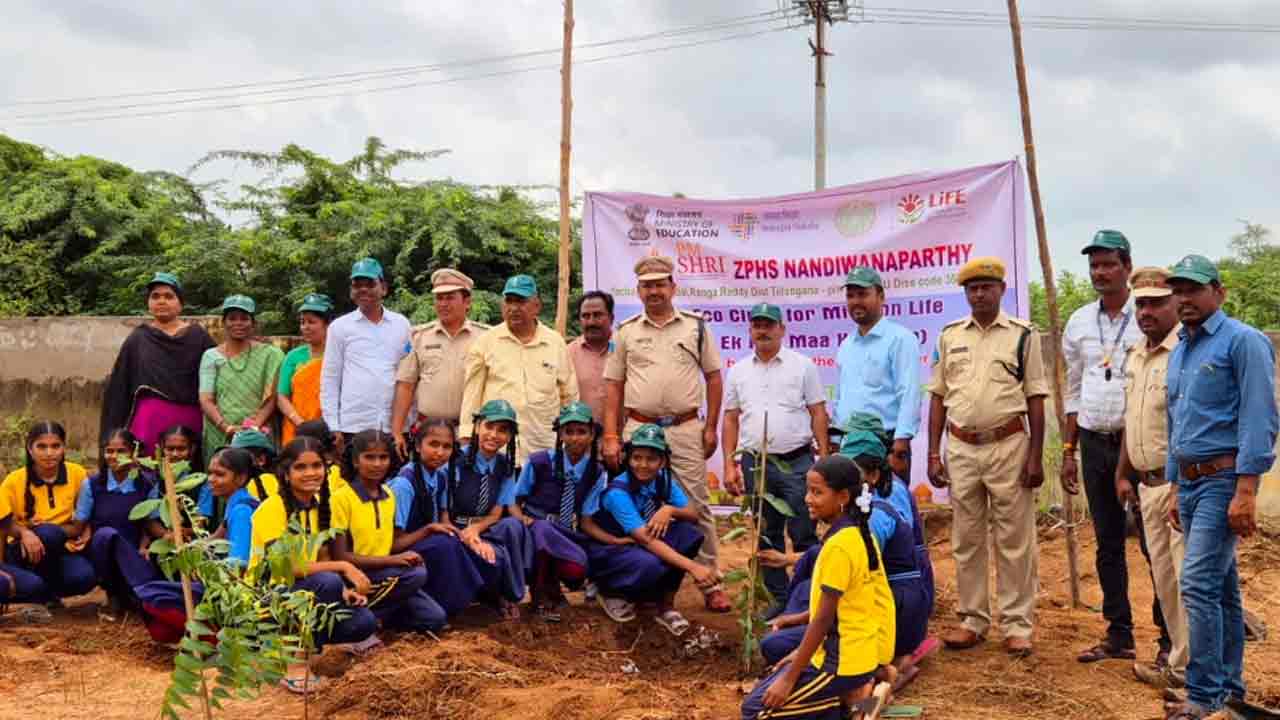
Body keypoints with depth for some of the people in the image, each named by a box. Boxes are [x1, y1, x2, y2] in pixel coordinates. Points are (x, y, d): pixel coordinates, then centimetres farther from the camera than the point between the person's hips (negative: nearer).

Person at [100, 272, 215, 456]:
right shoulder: (138, 339, 8)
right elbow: (118, 386, 8)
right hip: (149, 420, 0)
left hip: (188, 421, 0)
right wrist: (116, 432, 2)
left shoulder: (198, 337, 6)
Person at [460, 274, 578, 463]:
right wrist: (467, 437, 0)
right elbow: (472, 393, 5)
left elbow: (569, 396, 14)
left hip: (543, 448, 1)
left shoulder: (556, 343, 9)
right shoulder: (485, 342, 5)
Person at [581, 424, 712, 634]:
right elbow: (647, 540, -35)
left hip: (640, 544, 7)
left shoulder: (662, 479, -8)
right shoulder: (617, 492, -28)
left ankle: (666, 606, -8)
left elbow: (693, 516, -7)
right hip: (606, 548, -6)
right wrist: (693, 567, -44)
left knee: (690, 533, -19)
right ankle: (612, 592, -4)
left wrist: (670, 510, -30)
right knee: (652, 565, -37)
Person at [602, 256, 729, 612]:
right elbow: (613, 386, 9)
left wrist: (711, 427, 3)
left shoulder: (696, 327, 7)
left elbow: (713, 377, 9)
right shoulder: (626, 331, 9)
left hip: (685, 429, -1)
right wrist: (611, 435, 1)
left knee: (697, 506, 0)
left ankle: (711, 582, 6)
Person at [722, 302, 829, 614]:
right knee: (767, 536, 9)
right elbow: (731, 420, 11)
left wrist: (824, 459, -5)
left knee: (804, 535, -2)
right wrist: (730, 465, 4)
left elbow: (818, 414, 1)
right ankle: (780, 598, 19)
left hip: (797, 462, -3)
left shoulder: (802, 366, 2)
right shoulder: (738, 372, 10)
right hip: (755, 463, 3)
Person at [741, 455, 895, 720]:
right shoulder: (859, 533, 5)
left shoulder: (838, 546, -22)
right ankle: (852, 690, 11)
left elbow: (823, 619, -20)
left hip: (843, 659, -9)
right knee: (774, 676, 21)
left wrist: (789, 678, -14)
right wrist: (802, 653, 15)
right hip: (863, 649, 9)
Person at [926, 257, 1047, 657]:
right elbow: (938, 396, 10)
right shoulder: (950, 335, 8)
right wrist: (933, 454, 4)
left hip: (1008, 446, -3)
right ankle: (972, 620, 21)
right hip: (961, 448, 3)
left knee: (1014, 540, 2)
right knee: (966, 540, 10)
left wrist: (1035, 456, -5)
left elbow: (1035, 399, 0)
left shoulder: (1022, 335, 0)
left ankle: (1017, 625, 12)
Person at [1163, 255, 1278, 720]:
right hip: (1189, 481, 8)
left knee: (1199, 585, -13)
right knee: (1222, 588, 14)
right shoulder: (1178, 352, 16)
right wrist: (1175, 487, 20)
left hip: (1223, 479, -8)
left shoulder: (1242, 342, -9)